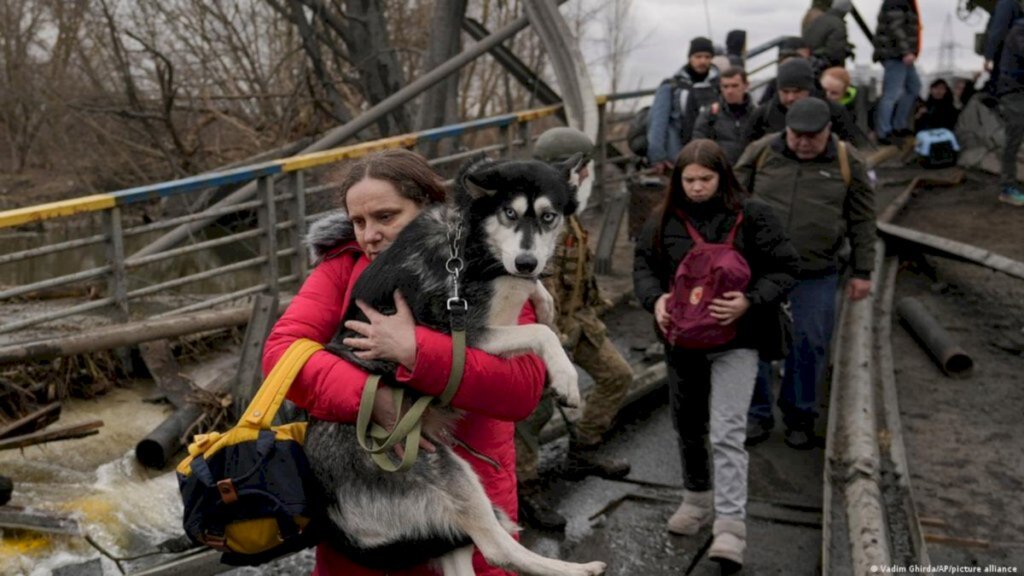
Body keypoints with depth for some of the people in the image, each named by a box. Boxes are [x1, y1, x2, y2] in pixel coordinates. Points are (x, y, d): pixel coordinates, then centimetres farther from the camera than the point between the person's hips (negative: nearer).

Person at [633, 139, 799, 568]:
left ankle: (730, 526, -9)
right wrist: (655, 299, -13)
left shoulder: (751, 216, -7)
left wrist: (750, 301, -22)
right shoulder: (664, 220, 1)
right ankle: (697, 498, 40)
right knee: (688, 426, 19)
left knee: (727, 433, -13)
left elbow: (784, 268, -5)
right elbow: (643, 265, 8)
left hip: (735, 341, -4)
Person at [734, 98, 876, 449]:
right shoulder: (761, 153, -1)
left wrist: (862, 272, 4)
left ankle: (800, 416, 26)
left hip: (816, 278, 0)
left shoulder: (847, 162, 0)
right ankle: (757, 415, 22)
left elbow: (862, 222, 5)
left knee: (809, 347, 8)